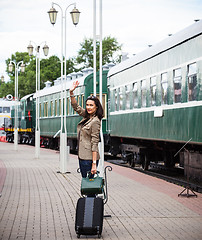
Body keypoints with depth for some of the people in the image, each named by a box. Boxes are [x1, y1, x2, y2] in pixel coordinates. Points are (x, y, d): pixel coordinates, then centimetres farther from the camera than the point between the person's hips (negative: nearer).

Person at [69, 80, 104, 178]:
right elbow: (76, 107, 23)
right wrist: (71, 93, 9)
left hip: (89, 158, -9)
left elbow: (94, 144, -18)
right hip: (82, 156, 9)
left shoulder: (95, 121, -14)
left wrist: (94, 164, -21)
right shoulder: (87, 117, 11)